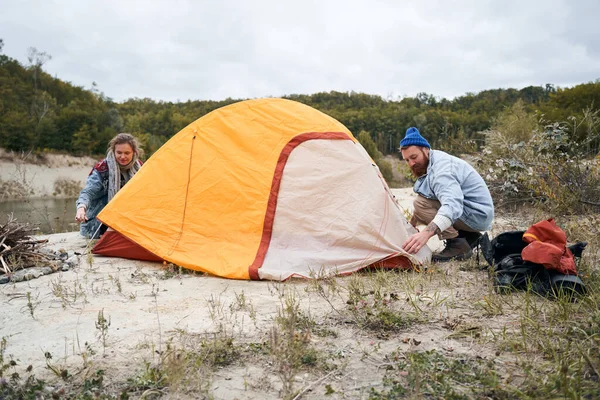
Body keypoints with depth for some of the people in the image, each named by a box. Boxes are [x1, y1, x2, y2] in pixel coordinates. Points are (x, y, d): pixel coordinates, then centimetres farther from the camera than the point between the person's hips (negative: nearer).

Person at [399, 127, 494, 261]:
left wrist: (427, 233, -55)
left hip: (477, 214, -10)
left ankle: (458, 245, -13)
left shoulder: (441, 166, -25)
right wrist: (411, 225, 8)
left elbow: (453, 205, -41)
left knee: (421, 204, -21)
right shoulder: (430, 164, 6)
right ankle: (468, 237, 10)